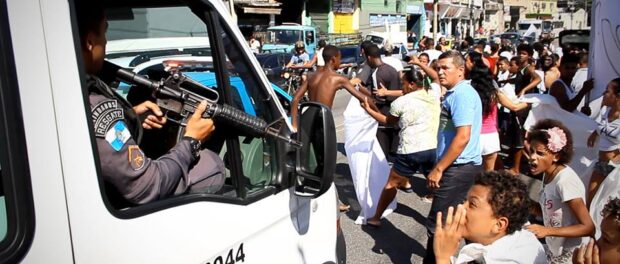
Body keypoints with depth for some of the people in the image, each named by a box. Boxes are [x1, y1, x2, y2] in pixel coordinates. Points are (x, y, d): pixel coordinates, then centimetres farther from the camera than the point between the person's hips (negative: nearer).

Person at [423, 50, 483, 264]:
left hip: (458, 169, -10)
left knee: (437, 223, -4)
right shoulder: (459, 92, 14)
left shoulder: (461, 94, -18)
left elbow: (463, 137, -24)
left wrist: (438, 168, -21)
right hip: (467, 166, 10)